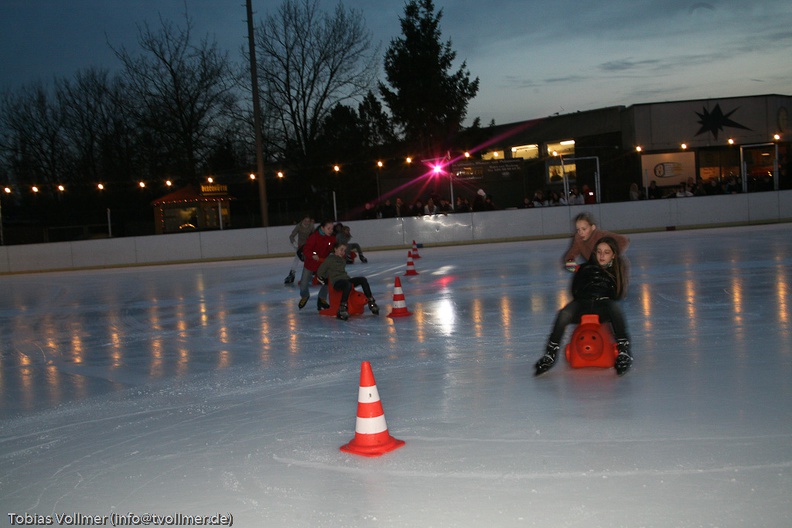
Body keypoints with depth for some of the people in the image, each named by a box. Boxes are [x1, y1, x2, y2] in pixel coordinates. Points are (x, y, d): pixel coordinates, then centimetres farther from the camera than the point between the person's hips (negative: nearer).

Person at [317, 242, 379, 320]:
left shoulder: (342, 260, 22)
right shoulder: (329, 259, -1)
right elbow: (320, 272, -1)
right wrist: (326, 280, 3)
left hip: (346, 279, 8)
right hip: (336, 282, -8)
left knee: (363, 279, -13)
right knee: (348, 285, -40)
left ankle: (371, 302, -13)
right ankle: (342, 309, -46)